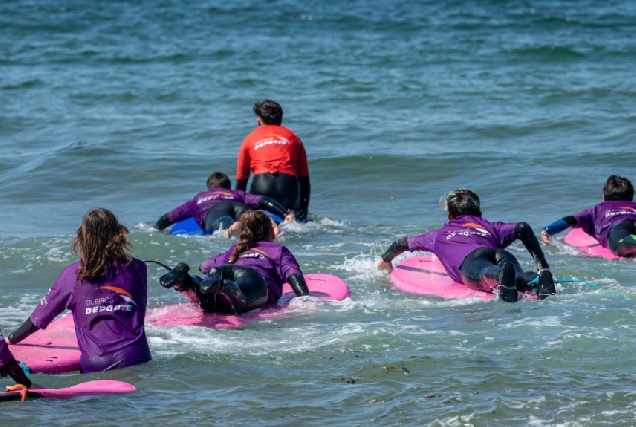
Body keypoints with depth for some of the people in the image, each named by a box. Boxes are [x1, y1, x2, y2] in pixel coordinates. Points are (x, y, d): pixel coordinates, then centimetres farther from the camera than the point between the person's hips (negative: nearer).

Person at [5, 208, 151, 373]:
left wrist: (9, 340, 26)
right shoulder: (137, 269, 5)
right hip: (135, 358, 1)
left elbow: (37, 320, 9)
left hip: (94, 363, -1)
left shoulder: (73, 274, 1)